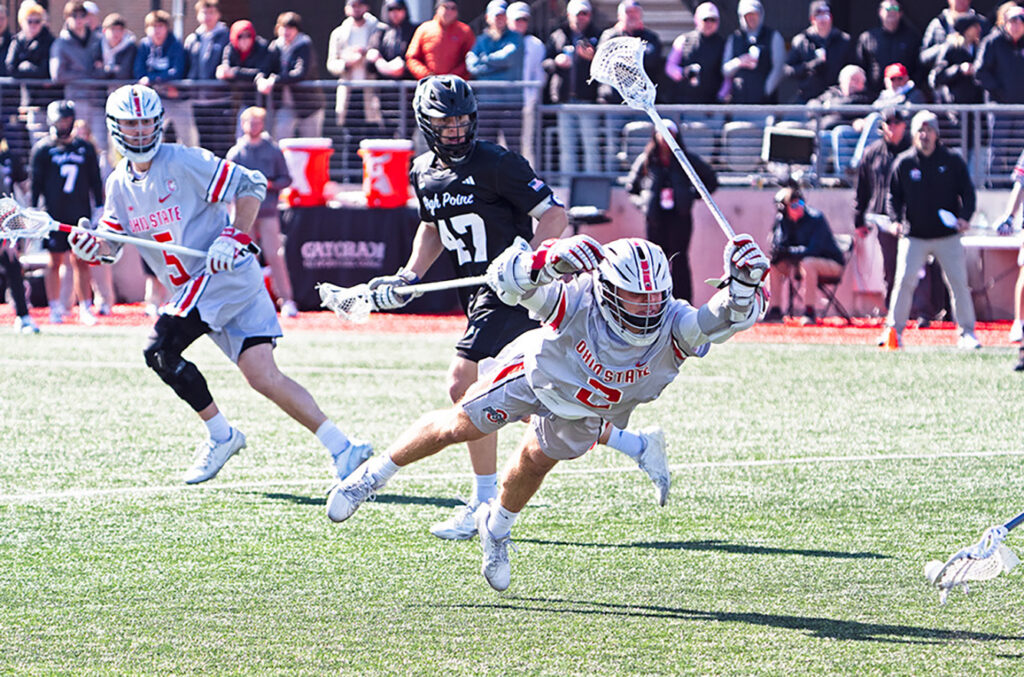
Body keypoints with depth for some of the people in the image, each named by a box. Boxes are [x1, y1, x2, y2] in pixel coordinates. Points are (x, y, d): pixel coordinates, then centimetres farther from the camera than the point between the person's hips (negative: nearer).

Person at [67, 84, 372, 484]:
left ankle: (221, 436, -2)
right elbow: (111, 244, 14)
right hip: (196, 290, 6)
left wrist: (233, 236, -18)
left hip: (228, 272, -6)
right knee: (265, 379, -4)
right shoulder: (120, 184, 12)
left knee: (160, 349, -17)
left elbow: (251, 186, -9)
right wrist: (91, 248, -9)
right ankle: (341, 448, -4)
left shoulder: (184, 162, -9)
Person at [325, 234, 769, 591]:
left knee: (535, 463, 17)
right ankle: (374, 475, 30)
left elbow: (728, 317, -48)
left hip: (587, 409, 2)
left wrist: (744, 284, -70)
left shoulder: (672, 326, -38)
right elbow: (504, 281, -46)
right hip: (538, 371, -2)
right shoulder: (579, 301, -43)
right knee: (458, 427, 6)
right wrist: (548, 262, -67)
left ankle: (497, 527, 50)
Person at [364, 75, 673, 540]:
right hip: (478, 297, 8)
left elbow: (555, 215, -14)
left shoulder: (496, 164, -14)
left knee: (464, 384, -16)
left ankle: (484, 504, -8)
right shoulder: (424, 174, 9)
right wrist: (409, 277, 13)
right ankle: (636, 446, 21)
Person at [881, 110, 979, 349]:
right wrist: (896, 220, -9)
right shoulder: (903, 163, 3)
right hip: (914, 236, 0)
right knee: (904, 281, -11)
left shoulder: (952, 162, 2)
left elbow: (967, 193, 4)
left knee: (959, 283, -2)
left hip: (947, 236, 0)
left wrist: (964, 217, -13)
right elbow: (894, 196, 8)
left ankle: (967, 333, 8)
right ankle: (893, 330, 0)